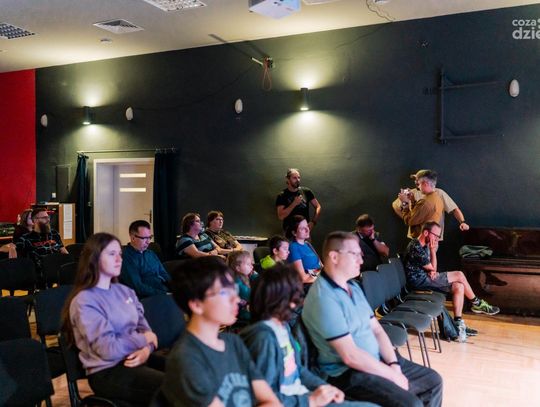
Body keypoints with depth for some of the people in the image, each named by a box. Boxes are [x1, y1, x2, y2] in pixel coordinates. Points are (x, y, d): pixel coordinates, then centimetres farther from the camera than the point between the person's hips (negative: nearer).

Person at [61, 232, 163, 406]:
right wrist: (144, 339, -8)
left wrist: (147, 348, -9)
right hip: (108, 373, -7)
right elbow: (109, 349, -19)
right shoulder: (84, 301, -12)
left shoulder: (125, 291, 11)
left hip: (134, 359, 7)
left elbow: (144, 326, 12)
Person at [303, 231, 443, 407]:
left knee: (433, 380, 11)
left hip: (378, 360, 9)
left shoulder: (353, 286, 9)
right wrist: (392, 375, -14)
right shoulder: (323, 298, -23)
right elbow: (351, 356, -24)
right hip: (348, 372, -9)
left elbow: (377, 330, 9)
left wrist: (394, 365, -7)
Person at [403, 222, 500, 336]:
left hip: (425, 277, 10)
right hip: (419, 281, -10)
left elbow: (431, 268, 12)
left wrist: (432, 271, -9)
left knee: (459, 287, -5)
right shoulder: (415, 248, -20)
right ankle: (477, 304, 11)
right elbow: (433, 268, -12)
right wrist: (433, 250, -7)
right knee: (459, 275, -10)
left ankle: (458, 323, -2)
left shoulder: (424, 246, 11)